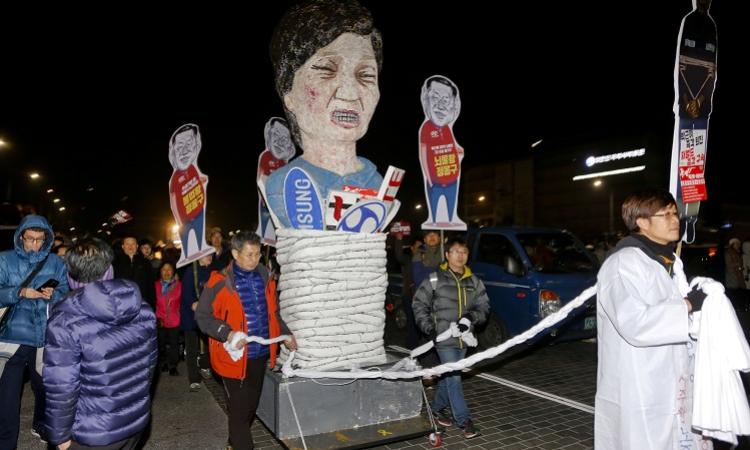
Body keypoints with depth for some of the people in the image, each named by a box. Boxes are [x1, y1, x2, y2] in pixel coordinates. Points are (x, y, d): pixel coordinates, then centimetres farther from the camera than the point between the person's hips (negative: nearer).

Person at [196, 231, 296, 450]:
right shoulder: (220, 282, -12)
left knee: (251, 405, 19)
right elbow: (202, 316, -9)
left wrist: (285, 334, 10)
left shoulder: (264, 277, 5)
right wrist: (227, 333, -22)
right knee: (240, 409, 0)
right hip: (235, 356, -6)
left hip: (261, 355, 6)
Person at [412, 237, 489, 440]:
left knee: (448, 376, 16)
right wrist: (428, 327, -9)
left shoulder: (473, 281, 7)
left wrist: (470, 318, -12)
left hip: (463, 337, 5)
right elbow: (419, 304, 0)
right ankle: (464, 420, 1)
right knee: (453, 377, -6)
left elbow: (483, 306, 7)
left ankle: (438, 407, 35)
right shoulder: (435, 279, -5)